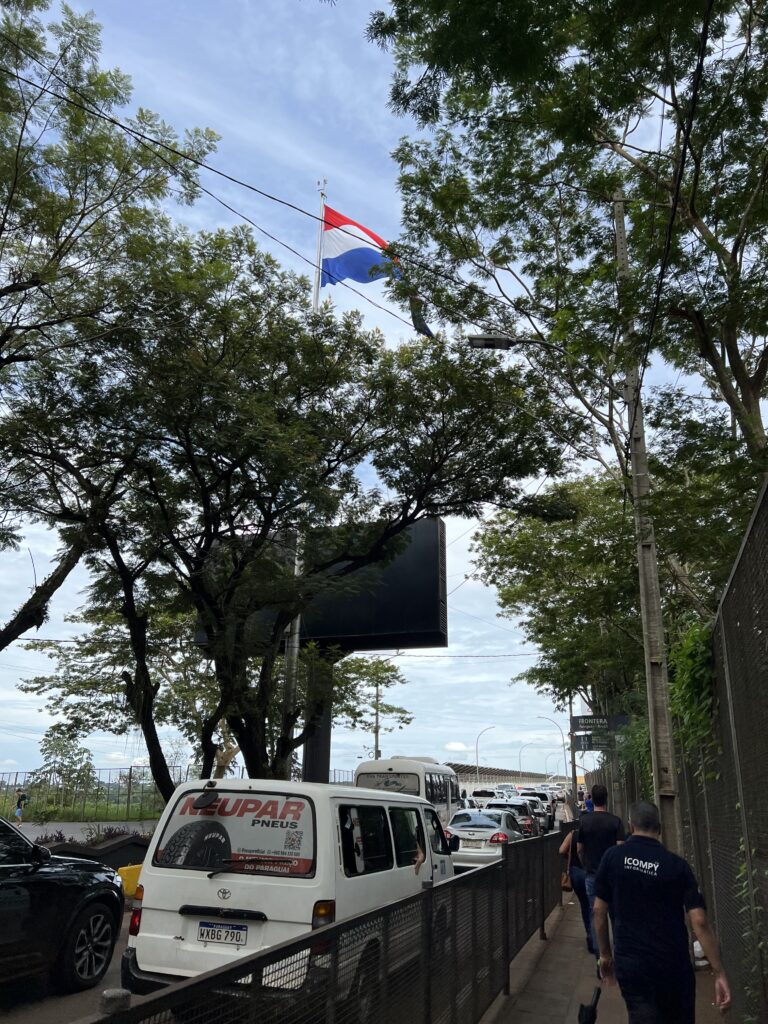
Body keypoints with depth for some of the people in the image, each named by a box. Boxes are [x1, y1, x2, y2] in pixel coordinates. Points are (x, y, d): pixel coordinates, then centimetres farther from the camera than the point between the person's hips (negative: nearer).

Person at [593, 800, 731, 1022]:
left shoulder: (612, 857, -5)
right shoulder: (677, 865, -7)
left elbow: (599, 910, -1)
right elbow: (699, 922, -12)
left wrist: (605, 955, 11)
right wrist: (719, 973, -5)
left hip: (629, 965, 0)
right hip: (674, 967, 0)